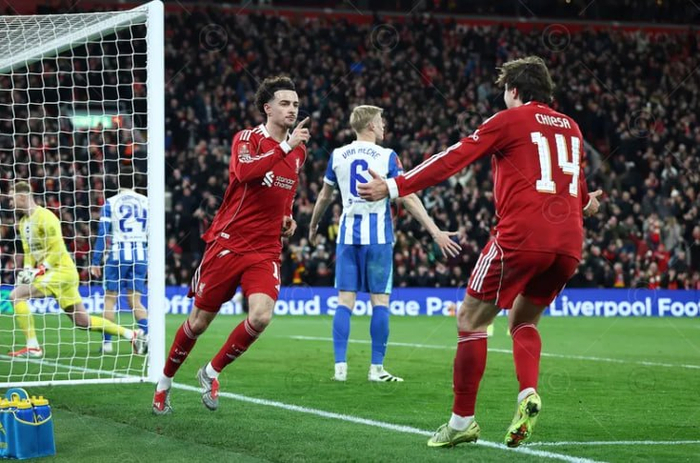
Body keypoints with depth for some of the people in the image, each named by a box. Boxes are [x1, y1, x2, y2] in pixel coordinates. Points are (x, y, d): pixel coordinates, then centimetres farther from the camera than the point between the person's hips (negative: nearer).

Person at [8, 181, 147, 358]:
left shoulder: (45, 217, -14)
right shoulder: (24, 222, 15)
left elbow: (57, 251, -17)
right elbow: (29, 252, 19)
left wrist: (39, 271, -22)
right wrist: (27, 270, 1)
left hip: (61, 270, -9)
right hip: (51, 273, 9)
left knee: (17, 295, -18)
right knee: (83, 321, 10)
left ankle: (32, 347, -15)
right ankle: (133, 335, 17)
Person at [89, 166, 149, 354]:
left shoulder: (110, 203, 0)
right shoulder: (146, 202, 7)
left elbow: (102, 234, -2)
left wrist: (95, 262, 2)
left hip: (118, 253, -2)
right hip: (140, 254, 2)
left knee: (110, 299, 10)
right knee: (135, 300, 8)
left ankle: (107, 343, 8)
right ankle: (148, 336, -14)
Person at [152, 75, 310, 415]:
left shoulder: (298, 151, 10)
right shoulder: (246, 139, -5)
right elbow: (245, 171, -29)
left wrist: (288, 218, 11)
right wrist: (284, 146, -33)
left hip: (266, 250, 3)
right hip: (227, 244, -3)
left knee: (260, 317, -20)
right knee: (199, 321, 5)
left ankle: (212, 372, 4)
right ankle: (165, 382, 29)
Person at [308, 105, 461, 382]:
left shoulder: (338, 156, 7)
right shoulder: (387, 157, -3)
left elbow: (324, 197, 17)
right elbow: (408, 198, -9)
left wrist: (313, 227, 34)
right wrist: (436, 232, -8)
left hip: (348, 234, 3)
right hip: (378, 235, -3)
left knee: (345, 301, 3)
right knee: (380, 301, 1)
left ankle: (340, 366, -1)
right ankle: (376, 368, 0)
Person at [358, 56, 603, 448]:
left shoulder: (510, 120, 3)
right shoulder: (571, 128, 21)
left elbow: (454, 159, -3)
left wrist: (395, 187, -2)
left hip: (522, 235, -6)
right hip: (568, 243, 6)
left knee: (471, 319, 6)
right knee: (523, 320, 22)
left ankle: (463, 420, 4)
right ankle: (528, 394, -5)